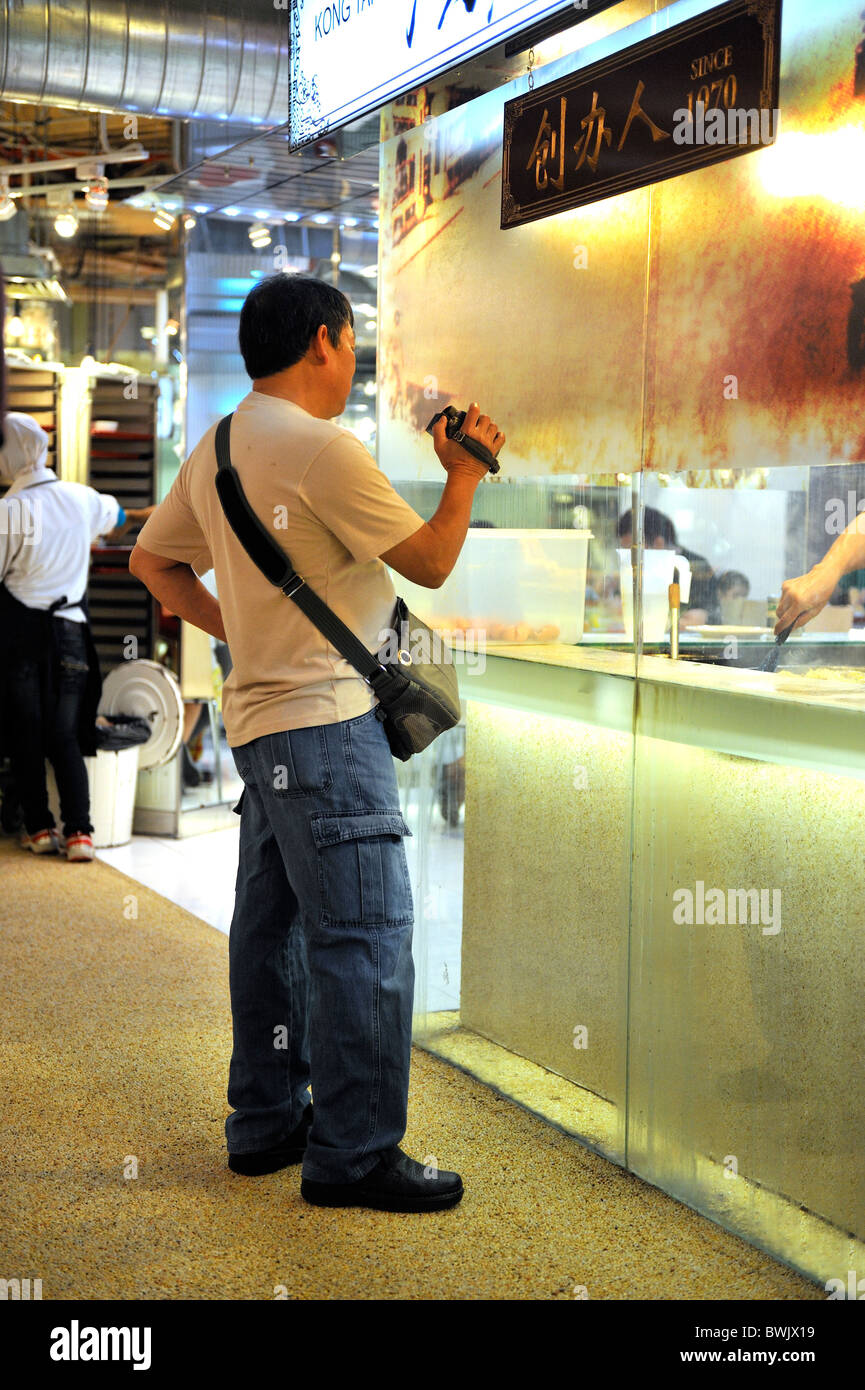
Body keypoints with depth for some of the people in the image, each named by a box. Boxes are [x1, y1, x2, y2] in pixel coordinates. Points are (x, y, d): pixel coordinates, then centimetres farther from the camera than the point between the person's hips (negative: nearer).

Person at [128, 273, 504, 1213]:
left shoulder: (214, 449, 12)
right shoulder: (321, 448, -15)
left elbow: (153, 560, 21)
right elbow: (430, 564, -10)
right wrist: (466, 473, 4)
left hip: (262, 717, 10)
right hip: (325, 719, -10)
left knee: (274, 923, 15)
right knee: (364, 932, -6)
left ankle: (266, 1123, 25)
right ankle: (354, 1155, -1)